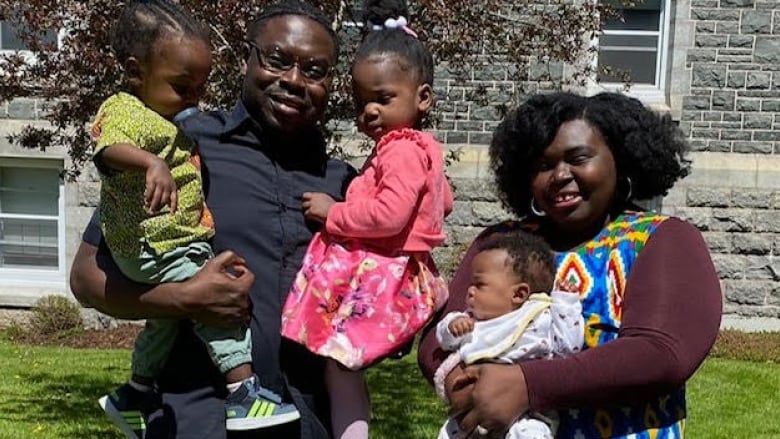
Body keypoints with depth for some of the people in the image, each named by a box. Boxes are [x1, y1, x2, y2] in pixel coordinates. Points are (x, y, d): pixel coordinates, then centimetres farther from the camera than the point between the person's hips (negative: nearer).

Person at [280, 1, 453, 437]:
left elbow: (390, 216, -28)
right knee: (345, 367, 11)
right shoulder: (420, 148, 17)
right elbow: (444, 202, 31)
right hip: (378, 274, 11)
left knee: (339, 366, -8)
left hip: (377, 279, -11)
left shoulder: (401, 150, -16)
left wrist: (333, 213, -16)